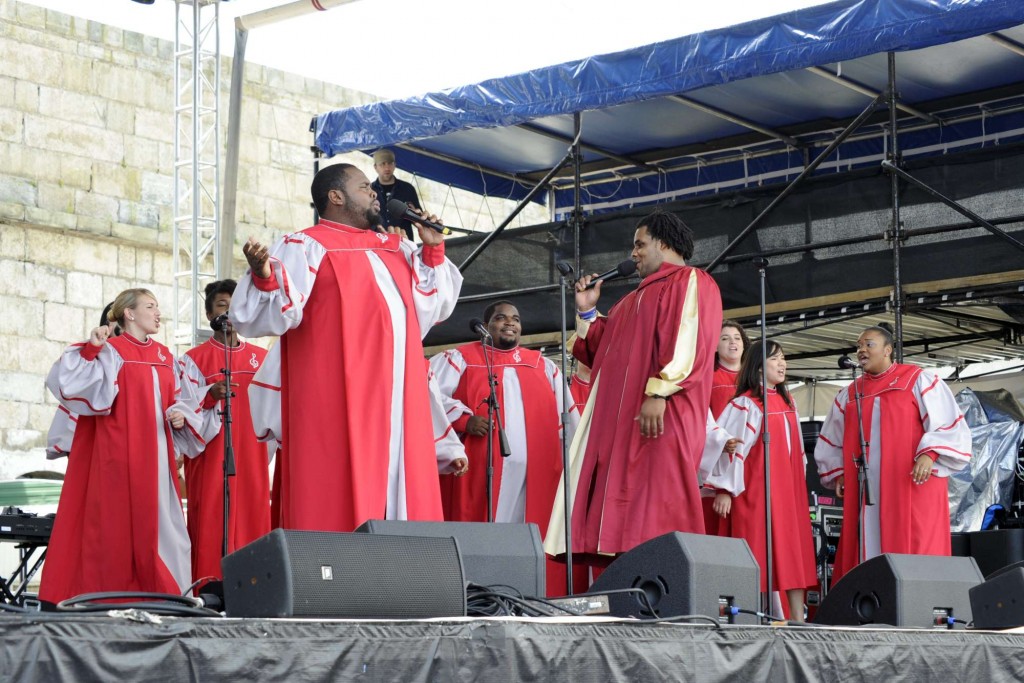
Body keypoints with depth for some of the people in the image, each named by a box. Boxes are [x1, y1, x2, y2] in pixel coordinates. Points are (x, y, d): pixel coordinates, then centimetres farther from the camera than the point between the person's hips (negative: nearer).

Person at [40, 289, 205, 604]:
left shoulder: (165, 357, 15)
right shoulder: (110, 351, -4)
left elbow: (182, 400, 19)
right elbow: (70, 383, -15)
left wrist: (180, 416, -1)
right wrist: (91, 349, -26)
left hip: (156, 456, 6)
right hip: (119, 455, -6)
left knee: (157, 521, 5)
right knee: (117, 521, -5)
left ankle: (162, 595, 10)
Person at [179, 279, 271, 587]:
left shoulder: (261, 357, 15)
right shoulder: (195, 359, 5)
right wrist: (210, 395, -22)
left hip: (252, 456, 3)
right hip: (211, 457, -3)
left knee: (253, 522, -2)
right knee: (211, 525, -9)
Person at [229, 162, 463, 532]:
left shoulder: (395, 249, 22)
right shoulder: (305, 246, 0)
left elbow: (431, 307, 27)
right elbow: (269, 315, -11)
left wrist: (433, 251, 15)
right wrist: (265, 277, -32)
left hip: (398, 407, 7)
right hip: (338, 405, -7)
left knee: (402, 494, 4)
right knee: (339, 504, -11)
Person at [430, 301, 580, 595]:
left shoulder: (542, 364, 22)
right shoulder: (461, 359, 11)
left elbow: (567, 414, 18)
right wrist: (463, 419, -15)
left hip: (537, 472, 4)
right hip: (483, 469, -3)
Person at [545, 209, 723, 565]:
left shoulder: (691, 282, 1)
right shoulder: (639, 296, 29)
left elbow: (687, 341, -16)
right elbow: (602, 351, 30)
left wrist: (658, 392, -26)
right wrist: (588, 312, 16)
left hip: (660, 415, -9)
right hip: (619, 416, 9)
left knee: (656, 511, -15)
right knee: (626, 509, 1)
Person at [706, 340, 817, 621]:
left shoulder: (786, 402, 15)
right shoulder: (746, 404, -7)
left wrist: (801, 482, 19)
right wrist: (724, 489, -19)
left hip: (789, 489, 7)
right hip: (757, 490, -7)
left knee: (793, 553, 3)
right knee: (759, 553, -8)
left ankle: (798, 618, 3)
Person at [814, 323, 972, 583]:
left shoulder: (918, 380, 4)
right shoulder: (849, 395, 18)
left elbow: (948, 424, -3)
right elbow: (830, 443, 25)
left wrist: (929, 454, -19)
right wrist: (837, 473, 10)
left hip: (912, 486, -4)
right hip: (864, 491, 5)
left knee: (913, 551, -9)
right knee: (868, 554, -1)